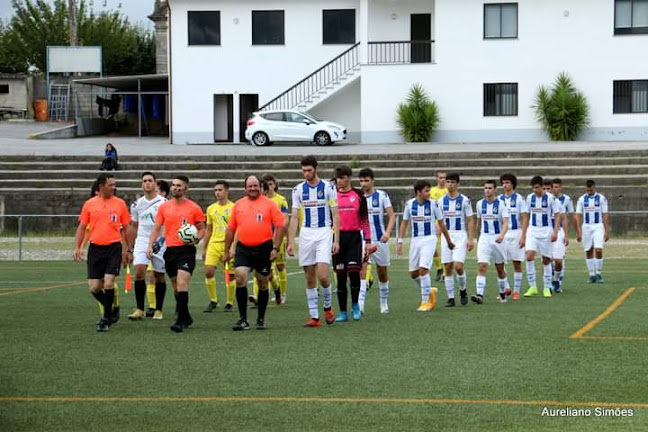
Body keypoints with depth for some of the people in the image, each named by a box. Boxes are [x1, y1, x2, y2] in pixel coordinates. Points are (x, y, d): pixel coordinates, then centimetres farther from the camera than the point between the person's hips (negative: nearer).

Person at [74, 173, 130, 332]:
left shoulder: (120, 204, 3)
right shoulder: (89, 204, 4)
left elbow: (126, 228, 8)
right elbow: (82, 227, 10)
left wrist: (126, 250, 4)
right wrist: (77, 248, 1)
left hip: (114, 248, -2)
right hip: (95, 248, 2)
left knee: (108, 283, -14)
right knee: (94, 288, 0)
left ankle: (106, 318, 0)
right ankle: (110, 310, 26)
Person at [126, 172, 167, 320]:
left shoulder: (163, 202, -2)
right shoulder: (137, 204, 10)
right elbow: (133, 226, 17)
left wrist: (163, 238, -22)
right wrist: (130, 248, 16)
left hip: (159, 242, -2)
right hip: (141, 241, 2)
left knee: (159, 276, 4)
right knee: (139, 271, -15)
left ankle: (158, 310, 17)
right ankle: (140, 309, -10)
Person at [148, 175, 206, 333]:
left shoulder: (194, 208, 0)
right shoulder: (164, 207, 9)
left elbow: (202, 228, 6)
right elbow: (157, 228, 12)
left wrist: (196, 239, -14)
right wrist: (150, 246, 0)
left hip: (186, 250, -5)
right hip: (170, 250, 5)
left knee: (182, 284, -19)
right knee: (176, 286, 13)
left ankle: (181, 320, -19)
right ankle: (186, 317, 28)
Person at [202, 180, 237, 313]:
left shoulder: (233, 208, -1)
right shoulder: (211, 209, 11)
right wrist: (204, 248, 17)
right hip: (214, 244, 3)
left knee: (230, 275, 0)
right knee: (208, 271, -11)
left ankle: (229, 303, 14)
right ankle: (213, 301, 4)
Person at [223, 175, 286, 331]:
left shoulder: (269, 204, 0)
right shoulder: (238, 205, 9)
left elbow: (280, 226, -2)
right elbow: (230, 229, 15)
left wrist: (275, 248, -9)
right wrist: (226, 251, 13)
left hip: (263, 248, -2)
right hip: (243, 248, 2)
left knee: (262, 283, 7)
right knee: (240, 278, -15)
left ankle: (261, 319, 21)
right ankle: (243, 319, -10)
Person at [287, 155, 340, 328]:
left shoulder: (328, 188, -1)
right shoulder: (298, 189, 6)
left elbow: (335, 215, 0)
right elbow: (294, 217, 6)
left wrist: (336, 240, -7)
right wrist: (290, 242, -1)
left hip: (324, 233, -3)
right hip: (306, 234, 3)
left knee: (322, 275, -15)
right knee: (310, 278, 4)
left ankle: (328, 306, 11)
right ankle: (314, 317, 9)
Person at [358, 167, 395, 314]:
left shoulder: (382, 196, -3)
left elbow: (392, 216, -6)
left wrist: (388, 232, -22)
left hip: (380, 240, 0)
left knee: (382, 272, 12)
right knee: (362, 270, -18)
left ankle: (384, 303, 29)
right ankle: (360, 304, -26)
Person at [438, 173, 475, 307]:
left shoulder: (464, 200, -2)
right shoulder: (441, 201, 8)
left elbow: (470, 220, -2)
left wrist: (470, 239, -9)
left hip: (460, 236, -3)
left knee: (458, 266, -14)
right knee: (448, 268, 0)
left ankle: (463, 290, 11)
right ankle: (450, 298, 6)